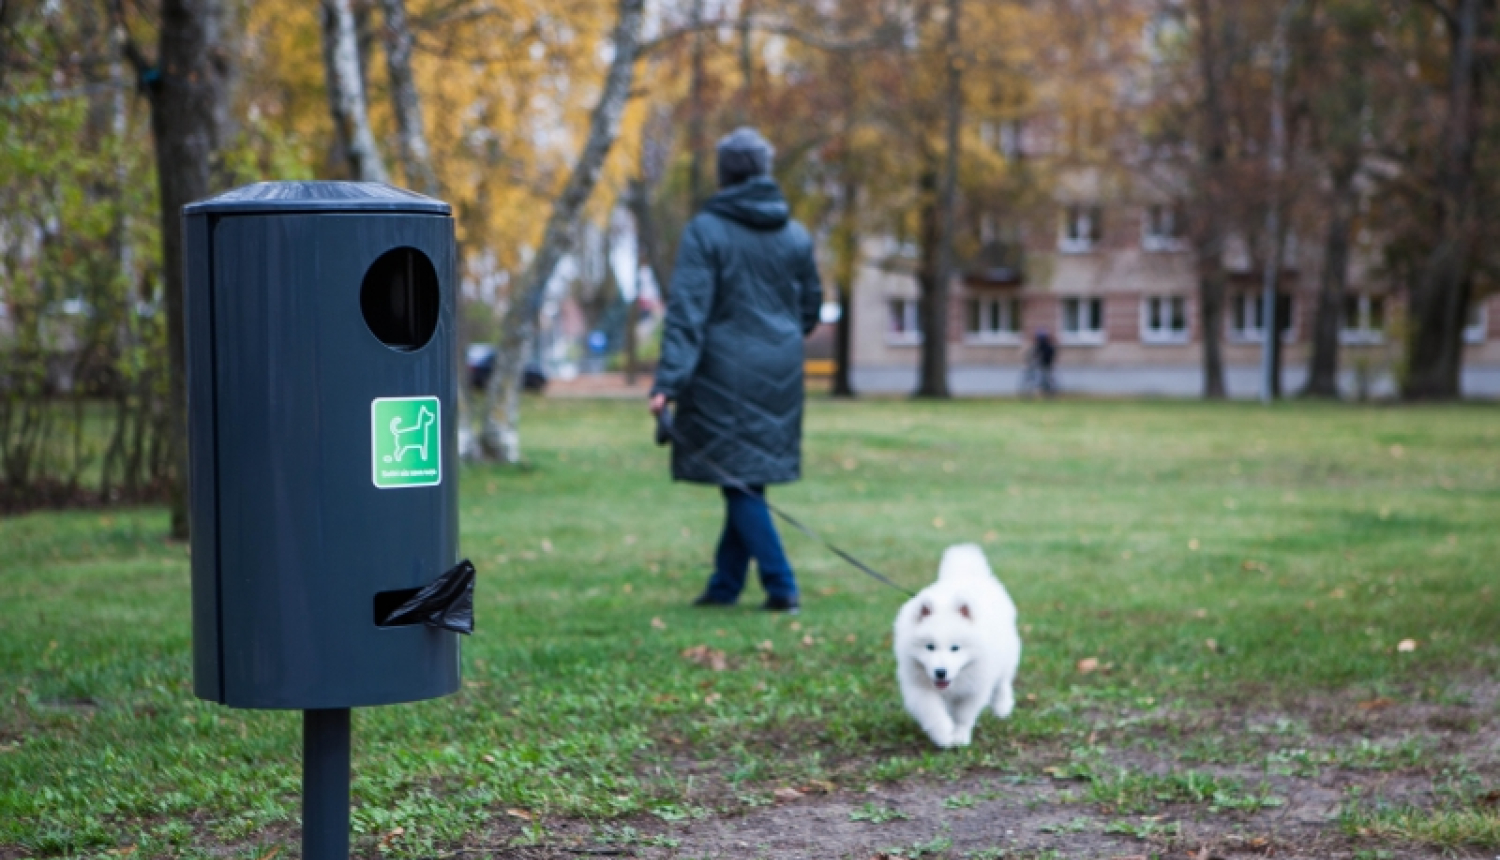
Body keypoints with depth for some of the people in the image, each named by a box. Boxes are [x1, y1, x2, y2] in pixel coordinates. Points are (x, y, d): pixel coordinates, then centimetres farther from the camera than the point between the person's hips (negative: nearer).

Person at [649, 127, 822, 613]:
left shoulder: (706, 231, -9)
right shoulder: (795, 235, 6)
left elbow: (687, 312, -16)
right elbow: (811, 307, 15)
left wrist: (668, 382, -20)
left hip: (725, 371, -5)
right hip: (779, 373, 5)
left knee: (738, 478, 0)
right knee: (748, 478, 12)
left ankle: (781, 586, -5)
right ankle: (725, 583, 18)